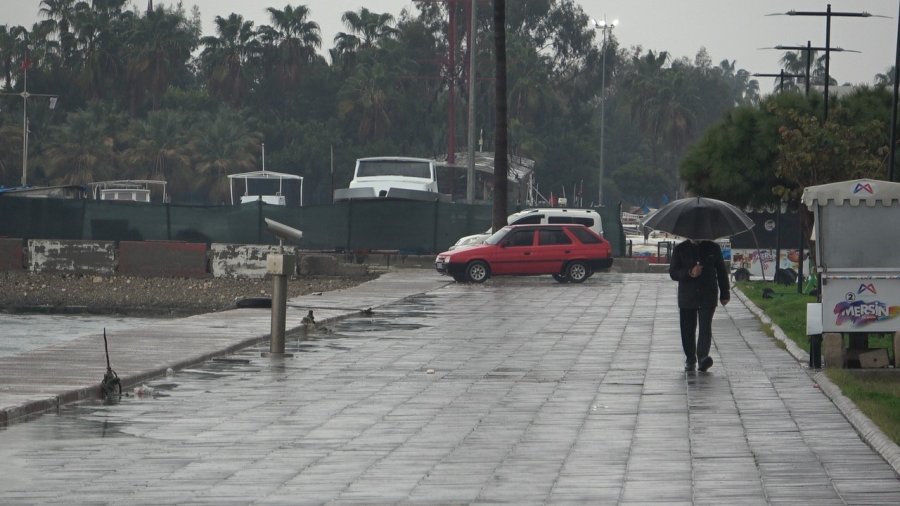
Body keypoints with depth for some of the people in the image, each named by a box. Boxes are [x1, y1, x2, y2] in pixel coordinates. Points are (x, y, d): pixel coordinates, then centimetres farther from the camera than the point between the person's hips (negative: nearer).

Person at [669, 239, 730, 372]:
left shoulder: (713, 248, 8)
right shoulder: (680, 249, 6)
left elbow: (721, 271, 14)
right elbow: (673, 273, 0)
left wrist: (725, 294, 12)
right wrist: (690, 273, -17)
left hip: (708, 297, -1)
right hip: (687, 297, 1)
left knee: (705, 327, -15)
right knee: (688, 330, 3)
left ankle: (703, 357, -23)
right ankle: (690, 360, 16)